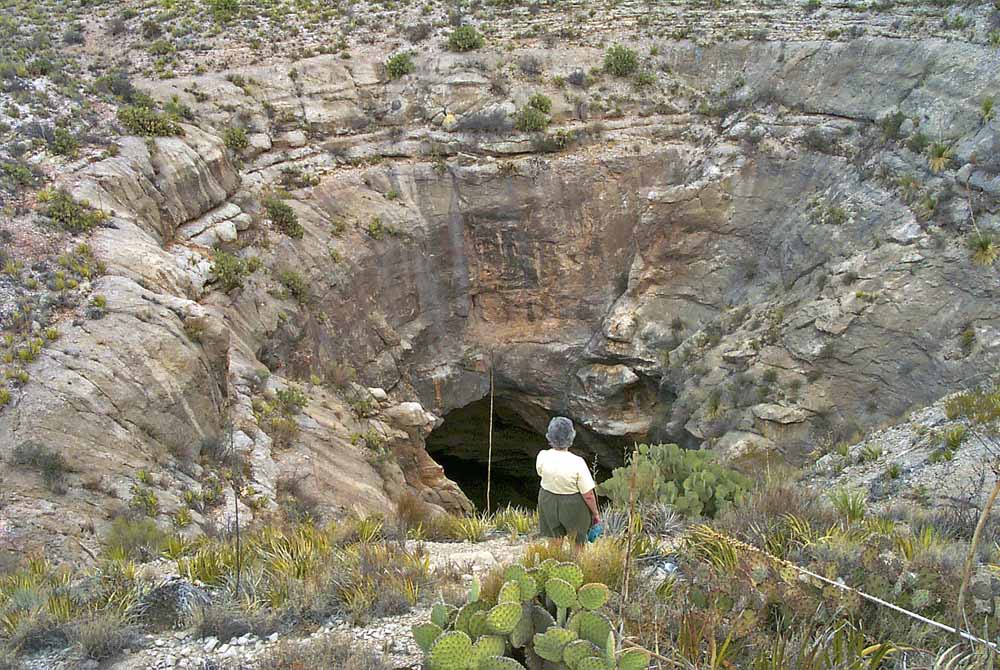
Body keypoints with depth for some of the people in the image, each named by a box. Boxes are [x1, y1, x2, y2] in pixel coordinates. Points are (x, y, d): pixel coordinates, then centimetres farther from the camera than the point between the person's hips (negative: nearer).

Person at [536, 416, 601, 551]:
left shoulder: (542, 457, -23)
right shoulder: (577, 463, -32)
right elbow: (588, 495, -22)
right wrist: (595, 513, -6)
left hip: (548, 503, 3)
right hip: (573, 505, -3)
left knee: (554, 541, 23)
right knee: (578, 539, 25)